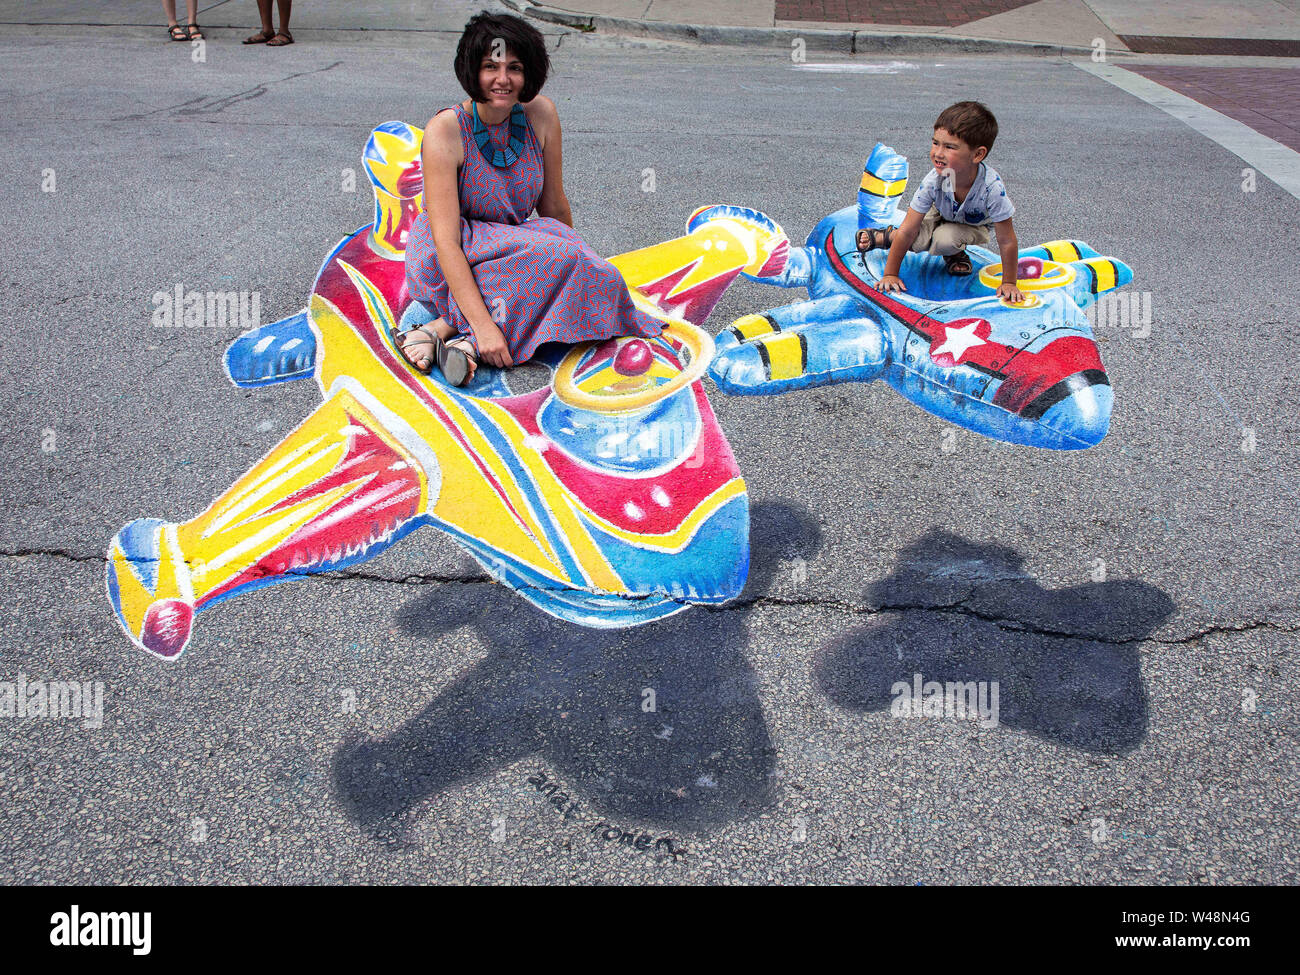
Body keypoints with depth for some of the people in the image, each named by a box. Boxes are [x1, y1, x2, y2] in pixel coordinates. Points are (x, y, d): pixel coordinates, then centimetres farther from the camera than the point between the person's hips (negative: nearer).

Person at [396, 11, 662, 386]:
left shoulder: (540, 114, -6)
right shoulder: (445, 131, -19)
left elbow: (554, 206, 7)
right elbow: (446, 240, -26)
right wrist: (483, 324, -34)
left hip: (515, 252, 6)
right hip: (444, 266, -6)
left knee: (596, 281, -24)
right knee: (561, 257, -30)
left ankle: (449, 327, -23)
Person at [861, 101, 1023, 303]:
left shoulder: (992, 187, -40)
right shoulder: (933, 181, -33)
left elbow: (1007, 241, -30)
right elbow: (907, 231, -28)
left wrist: (1009, 283, -26)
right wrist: (890, 275, -28)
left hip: (975, 225, -2)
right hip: (941, 216, 2)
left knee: (945, 239, -32)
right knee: (916, 240, -27)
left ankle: (953, 252, 3)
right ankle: (880, 236, 3)